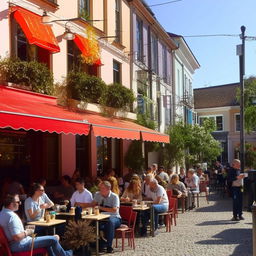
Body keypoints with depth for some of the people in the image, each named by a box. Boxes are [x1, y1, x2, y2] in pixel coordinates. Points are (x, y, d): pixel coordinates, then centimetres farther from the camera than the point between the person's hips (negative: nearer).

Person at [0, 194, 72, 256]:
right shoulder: (12, 216, -26)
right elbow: (17, 237, -31)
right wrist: (26, 233, -14)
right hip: (21, 245, -11)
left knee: (48, 241, 24)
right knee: (53, 239, -4)